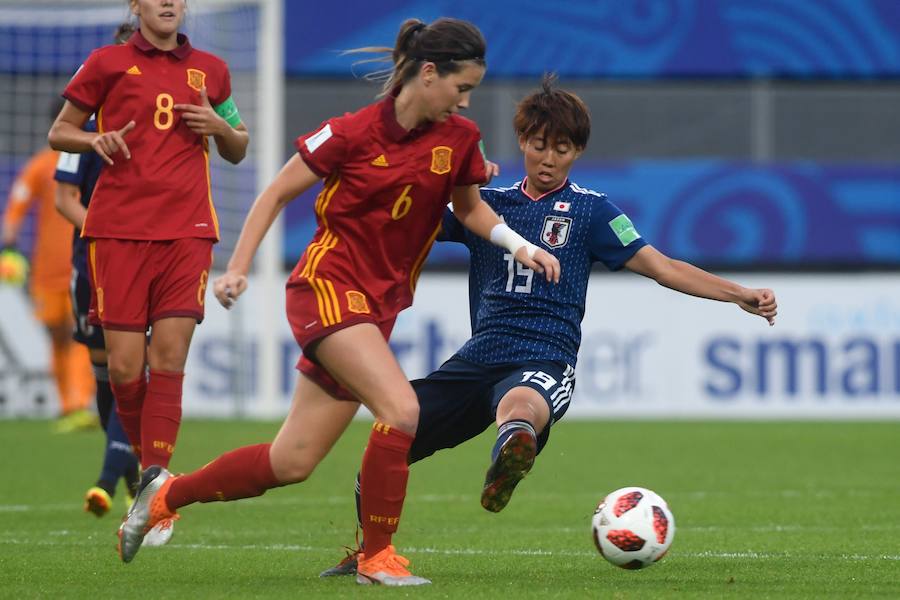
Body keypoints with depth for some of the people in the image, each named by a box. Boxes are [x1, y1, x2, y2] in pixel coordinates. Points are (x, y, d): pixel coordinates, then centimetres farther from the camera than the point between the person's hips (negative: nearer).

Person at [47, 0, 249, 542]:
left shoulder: (210, 70, 15)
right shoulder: (109, 64, 7)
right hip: (119, 228, -1)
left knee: (170, 357, -12)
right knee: (125, 365, -5)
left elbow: (238, 151, 24)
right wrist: (95, 139, -8)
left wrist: (219, 126, 2)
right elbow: (60, 132, 13)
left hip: (187, 232, 1)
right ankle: (148, 462, 17)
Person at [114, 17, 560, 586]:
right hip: (328, 287, -6)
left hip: (379, 305, 6)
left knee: (291, 463, 6)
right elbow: (277, 194, -2)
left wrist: (521, 246, 3)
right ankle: (377, 556, -11)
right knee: (402, 410, -25)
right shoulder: (355, 132, -11)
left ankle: (166, 494, 25)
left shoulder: (459, 138, 2)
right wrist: (238, 267, -7)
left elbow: (470, 208, 20)